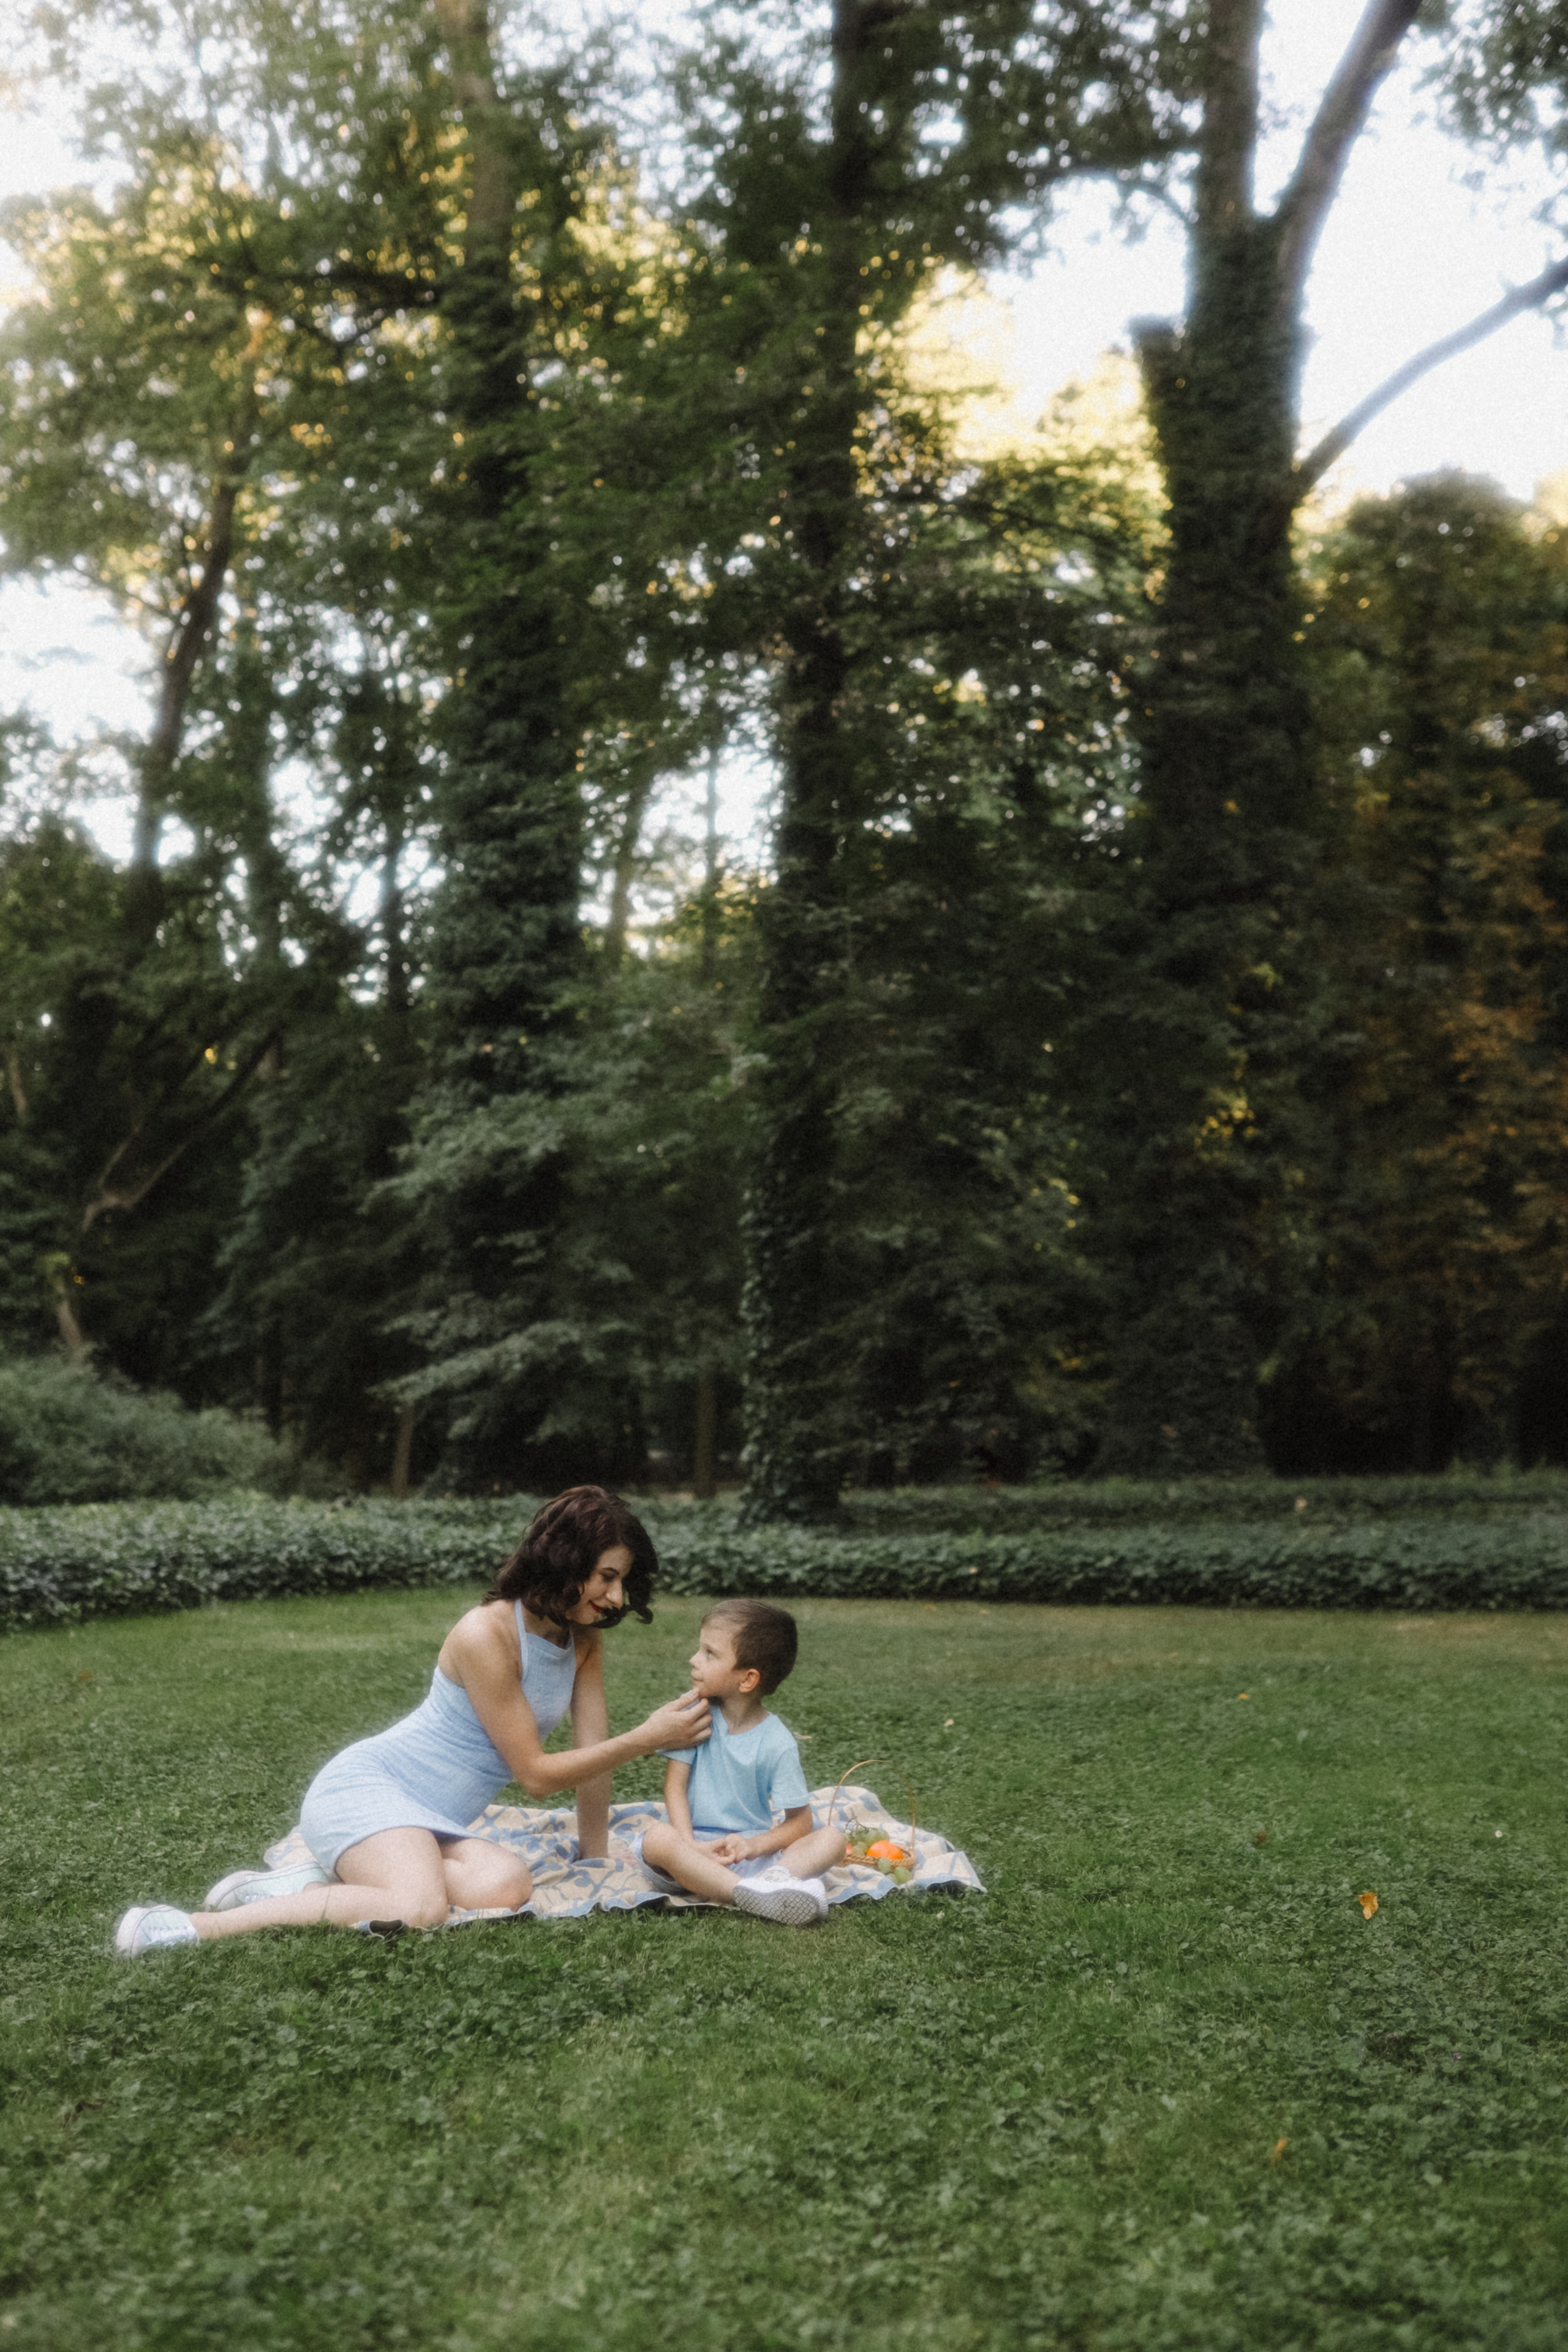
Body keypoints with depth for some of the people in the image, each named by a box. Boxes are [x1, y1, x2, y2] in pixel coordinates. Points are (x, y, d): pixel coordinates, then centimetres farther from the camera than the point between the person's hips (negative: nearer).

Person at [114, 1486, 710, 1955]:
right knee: (419, 1910, -36)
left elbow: (591, 1750, 7)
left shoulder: (584, 1638, 5)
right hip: (363, 1786, -7)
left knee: (506, 1885, -26)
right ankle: (196, 1926, -25)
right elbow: (536, 1774, -16)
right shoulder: (486, 1634, -19)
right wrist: (645, 1739, -18)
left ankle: (317, 1885, -9)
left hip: (433, 1822, 7)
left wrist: (595, 1861, 5)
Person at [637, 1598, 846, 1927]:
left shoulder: (777, 1744, -4)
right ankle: (750, 1893, -45)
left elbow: (799, 1823, -2)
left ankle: (775, 1878, -47)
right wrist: (690, 1847, -19)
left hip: (749, 1851, 0)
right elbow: (675, 1786, -4)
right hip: (698, 1848, 0)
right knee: (657, 1839, -33)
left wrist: (754, 1845, -20)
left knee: (832, 1839, -19)